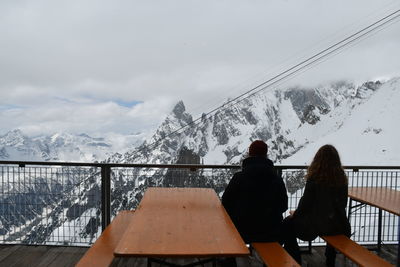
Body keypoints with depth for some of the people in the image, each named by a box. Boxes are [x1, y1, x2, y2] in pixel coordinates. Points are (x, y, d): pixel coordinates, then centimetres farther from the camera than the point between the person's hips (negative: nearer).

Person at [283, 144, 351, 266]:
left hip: (317, 225, -5)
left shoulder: (314, 178, -15)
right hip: (338, 225, 5)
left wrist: (295, 214, 7)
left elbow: (306, 202, -11)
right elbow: (343, 204, 7)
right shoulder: (342, 178, -1)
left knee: (287, 224, 14)